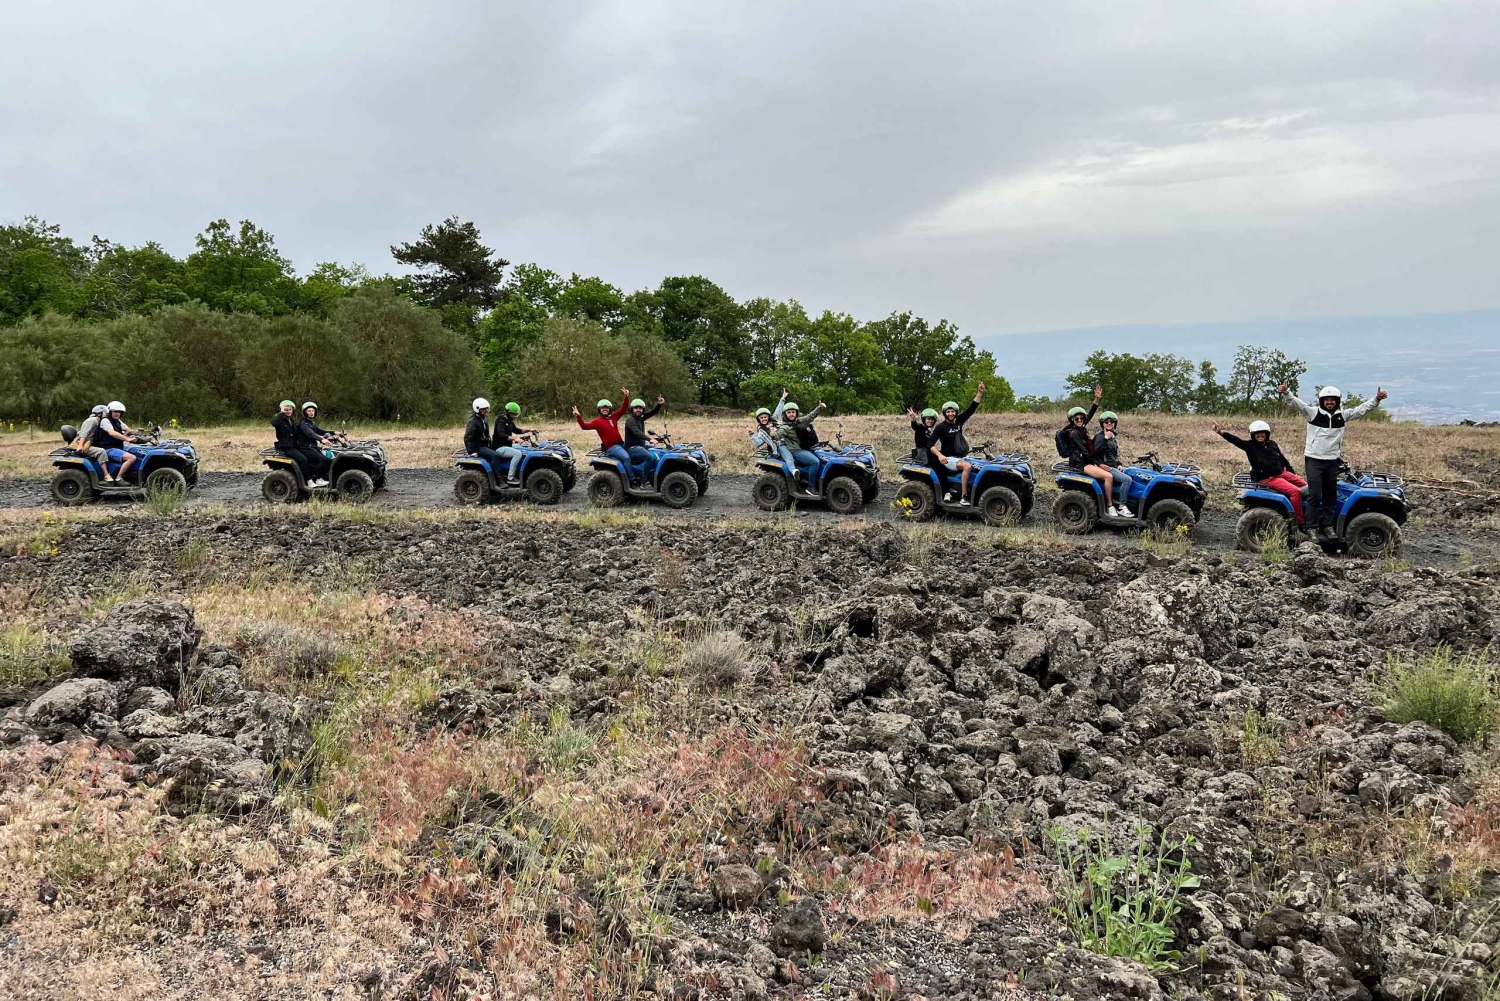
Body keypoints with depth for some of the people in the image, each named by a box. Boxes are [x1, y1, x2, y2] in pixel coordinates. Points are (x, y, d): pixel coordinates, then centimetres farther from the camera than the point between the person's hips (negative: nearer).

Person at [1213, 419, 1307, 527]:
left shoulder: (1272, 444, 11)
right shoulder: (1250, 446, -6)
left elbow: (1283, 460, 20)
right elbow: (1235, 440, -23)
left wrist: (1294, 474, 22)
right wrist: (1221, 432, -40)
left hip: (1283, 473, 7)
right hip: (1267, 479, -7)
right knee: (1295, 491, -24)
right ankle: (1301, 523, -20)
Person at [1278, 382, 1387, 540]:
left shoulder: (1343, 415, 7)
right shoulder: (1312, 412, -4)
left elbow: (1362, 409, 4)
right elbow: (1298, 403, -17)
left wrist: (1377, 399, -9)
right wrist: (1286, 393, -35)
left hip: (1333, 460, 4)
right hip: (1314, 460, -4)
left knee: (1330, 496, 10)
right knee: (1314, 495, -7)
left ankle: (1328, 526, 18)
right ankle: (1314, 527, -2)